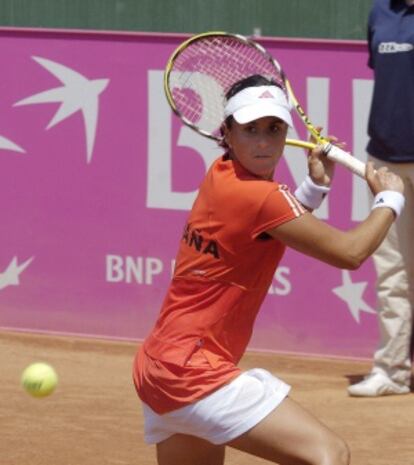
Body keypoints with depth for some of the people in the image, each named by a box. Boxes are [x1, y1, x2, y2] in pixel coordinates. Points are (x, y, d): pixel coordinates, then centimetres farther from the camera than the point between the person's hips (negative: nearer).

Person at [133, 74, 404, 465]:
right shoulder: (258, 197, -16)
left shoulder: (222, 176, 9)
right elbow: (349, 252, -12)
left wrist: (314, 186, 12)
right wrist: (389, 199, 4)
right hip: (192, 369, -10)